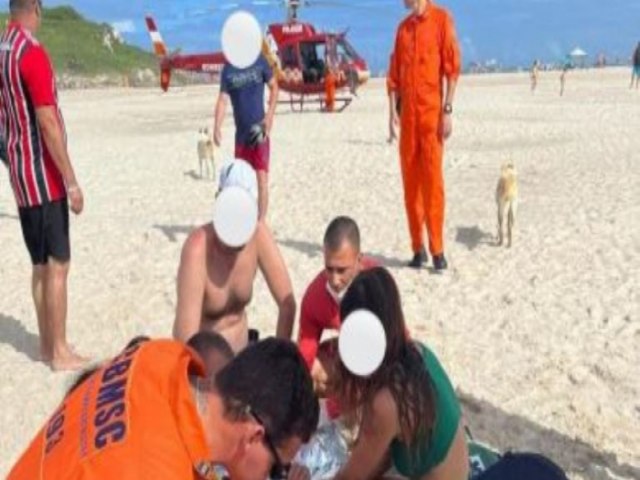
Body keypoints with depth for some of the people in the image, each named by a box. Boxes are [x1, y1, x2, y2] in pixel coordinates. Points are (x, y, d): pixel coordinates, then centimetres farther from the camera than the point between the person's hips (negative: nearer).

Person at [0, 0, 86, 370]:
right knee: (57, 264, -3)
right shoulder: (32, 52, -15)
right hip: (44, 175, -9)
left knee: (40, 264, 14)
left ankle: (47, 345, 21)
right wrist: (72, 181, -16)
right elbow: (47, 123, -19)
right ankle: (60, 352, 3)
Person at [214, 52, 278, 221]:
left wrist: (270, 115, -9)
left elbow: (274, 86, 3)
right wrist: (217, 127, -17)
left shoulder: (260, 61, -3)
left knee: (262, 178, -10)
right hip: (241, 133, 3)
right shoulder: (227, 69, 1)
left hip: (259, 131, -3)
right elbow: (222, 99, -3)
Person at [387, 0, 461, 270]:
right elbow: (394, 74, 15)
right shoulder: (402, 28, 16)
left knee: (432, 180, -7)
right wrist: (392, 111, 4)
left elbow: (452, 67, -5)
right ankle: (418, 249, 12)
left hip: (432, 112, -5)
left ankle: (437, 250, -2)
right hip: (407, 114, 5)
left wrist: (447, 110, -11)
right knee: (410, 181, 4)